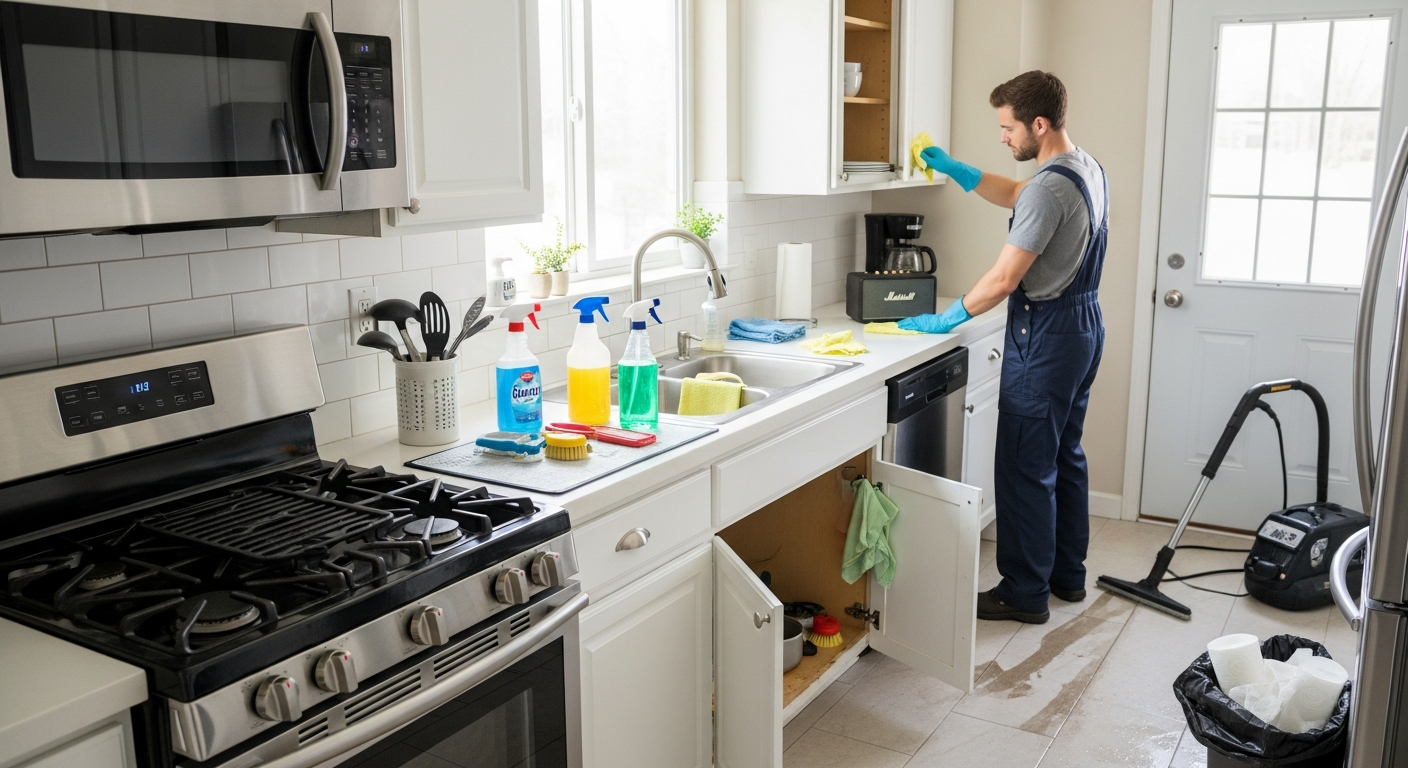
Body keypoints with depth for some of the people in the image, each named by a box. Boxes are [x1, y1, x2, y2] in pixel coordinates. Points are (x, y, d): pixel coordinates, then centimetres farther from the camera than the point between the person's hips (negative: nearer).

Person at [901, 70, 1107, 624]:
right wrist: (953, 169, 16)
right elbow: (1013, 194, 25)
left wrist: (945, 320, -11)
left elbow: (1004, 279, -23)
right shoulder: (1086, 168, 9)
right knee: (1065, 456, 19)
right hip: (1083, 324, 11)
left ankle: (1024, 594, 9)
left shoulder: (1049, 187, -23)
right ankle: (1067, 575, 31)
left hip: (1045, 336, -11)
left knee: (1026, 469, -1)